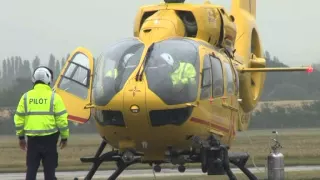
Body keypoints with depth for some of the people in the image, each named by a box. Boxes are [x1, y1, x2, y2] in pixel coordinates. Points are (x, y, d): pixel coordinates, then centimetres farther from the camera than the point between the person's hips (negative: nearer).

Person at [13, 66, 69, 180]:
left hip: (32, 138, 2)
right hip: (49, 138, -2)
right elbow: (61, 119, -6)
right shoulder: (54, 97, -4)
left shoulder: (26, 97, 4)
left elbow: (19, 119, 6)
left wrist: (21, 137, 16)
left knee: (31, 169, 9)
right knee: (49, 169, 4)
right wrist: (64, 137, 5)